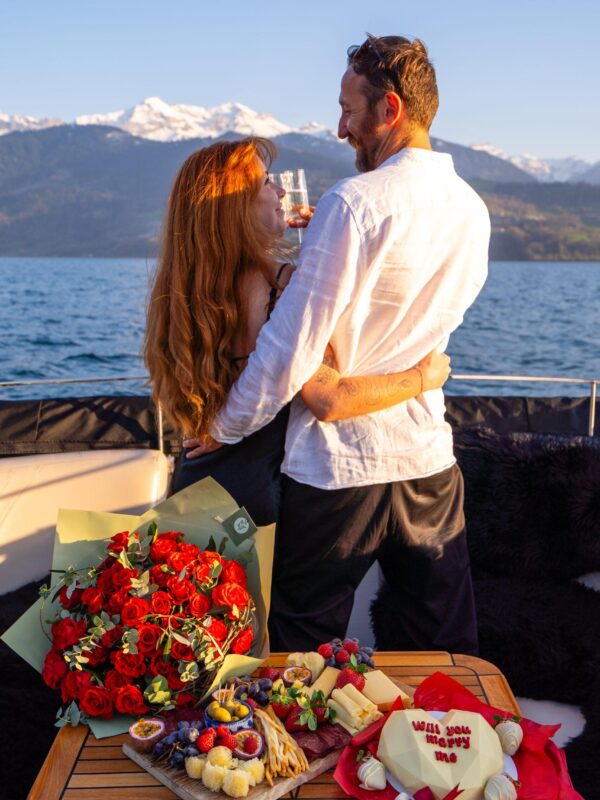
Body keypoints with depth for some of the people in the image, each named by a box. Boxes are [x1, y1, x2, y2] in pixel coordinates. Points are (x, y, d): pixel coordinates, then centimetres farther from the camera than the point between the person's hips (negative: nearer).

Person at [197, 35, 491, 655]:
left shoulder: (353, 203, -17)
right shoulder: (472, 209, 4)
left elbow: (292, 349, -18)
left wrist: (223, 429, -3)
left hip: (338, 465, -6)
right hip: (430, 458, 7)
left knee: (302, 656, 13)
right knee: (447, 648, 19)